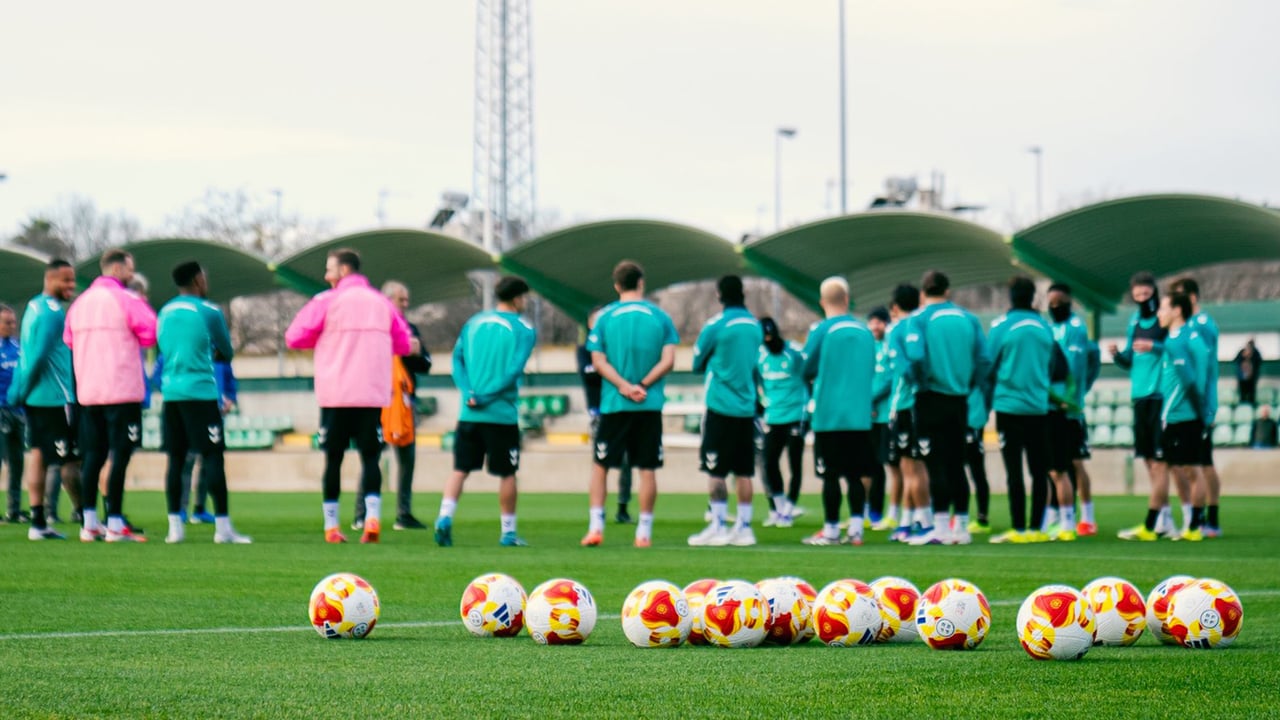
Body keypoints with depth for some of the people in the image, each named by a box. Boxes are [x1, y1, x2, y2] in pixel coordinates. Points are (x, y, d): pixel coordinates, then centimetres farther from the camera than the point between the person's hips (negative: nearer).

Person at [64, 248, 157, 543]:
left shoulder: (79, 303, 13)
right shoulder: (127, 300, -8)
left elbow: (68, 342, 15)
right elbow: (152, 333, -10)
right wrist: (144, 307, 5)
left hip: (87, 393, 7)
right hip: (122, 391, -7)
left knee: (93, 455, 12)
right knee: (120, 455, -5)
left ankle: (90, 524, 11)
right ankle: (115, 525, -8)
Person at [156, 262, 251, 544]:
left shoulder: (165, 313, 12)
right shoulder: (208, 312, -4)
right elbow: (227, 352, 7)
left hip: (171, 391, 6)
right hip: (200, 391, -5)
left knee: (176, 457, 7)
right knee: (213, 456, -4)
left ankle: (175, 526, 4)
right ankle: (223, 527, -8)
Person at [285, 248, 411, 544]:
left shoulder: (327, 301, -2)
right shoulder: (382, 302, 10)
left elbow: (294, 338, -2)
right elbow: (403, 344, 15)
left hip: (336, 395, -2)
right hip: (374, 394, 2)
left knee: (333, 458, 6)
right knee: (370, 457, 3)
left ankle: (331, 526, 7)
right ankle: (372, 517, -16)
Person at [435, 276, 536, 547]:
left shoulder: (474, 322, 11)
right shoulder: (524, 329, -2)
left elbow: (457, 359, 3)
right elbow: (514, 370, -13)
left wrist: (469, 392, -6)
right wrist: (486, 397, -11)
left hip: (469, 413, 4)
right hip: (502, 413, -4)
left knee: (460, 469, 8)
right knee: (507, 474, 7)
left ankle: (445, 518, -10)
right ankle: (508, 532, 13)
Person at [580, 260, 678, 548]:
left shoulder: (605, 317, 1)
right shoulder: (660, 317, 3)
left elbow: (598, 360, -5)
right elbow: (668, 360, -5)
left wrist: (624, 387, -10)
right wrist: (643, 386, -6)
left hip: (613, 405, 0)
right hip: (650, 406, 0)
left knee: (600, 464, 10)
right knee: (647, 468, 5)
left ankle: (596, 527, 3)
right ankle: (644, 532, 4)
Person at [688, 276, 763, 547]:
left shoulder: (716, 325, -10)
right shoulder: (755, 326, 8)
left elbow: (697, 364, 1)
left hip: (721, 405, -5)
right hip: (747, 406, 5)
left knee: (715, 470, -2)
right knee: (743, 471, 7)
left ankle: (718, 526, -4)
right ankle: (744, 527, 8)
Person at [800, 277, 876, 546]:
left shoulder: (821, 331, -8)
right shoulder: (865, 332, 5)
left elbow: (806, 370, -4)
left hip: (829, 414, -4)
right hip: (860, 414, 4)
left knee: (830, 475, 1)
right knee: (855, 474, 8)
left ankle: (830, 531, 3)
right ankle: (856, 529, 5)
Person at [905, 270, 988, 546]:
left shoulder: (920, 319, -6)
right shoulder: (968, 319, 6)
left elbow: (915, 357, -19)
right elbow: (983, 360, 1)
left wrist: (921, 380, -1)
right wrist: (968, 384, 13)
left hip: (931, 398, -4)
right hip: (959, 400, 4)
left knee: (936, 464, -4)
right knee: (956, 464, 12)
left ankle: (940, 528, -7)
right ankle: (961, 528, 14)